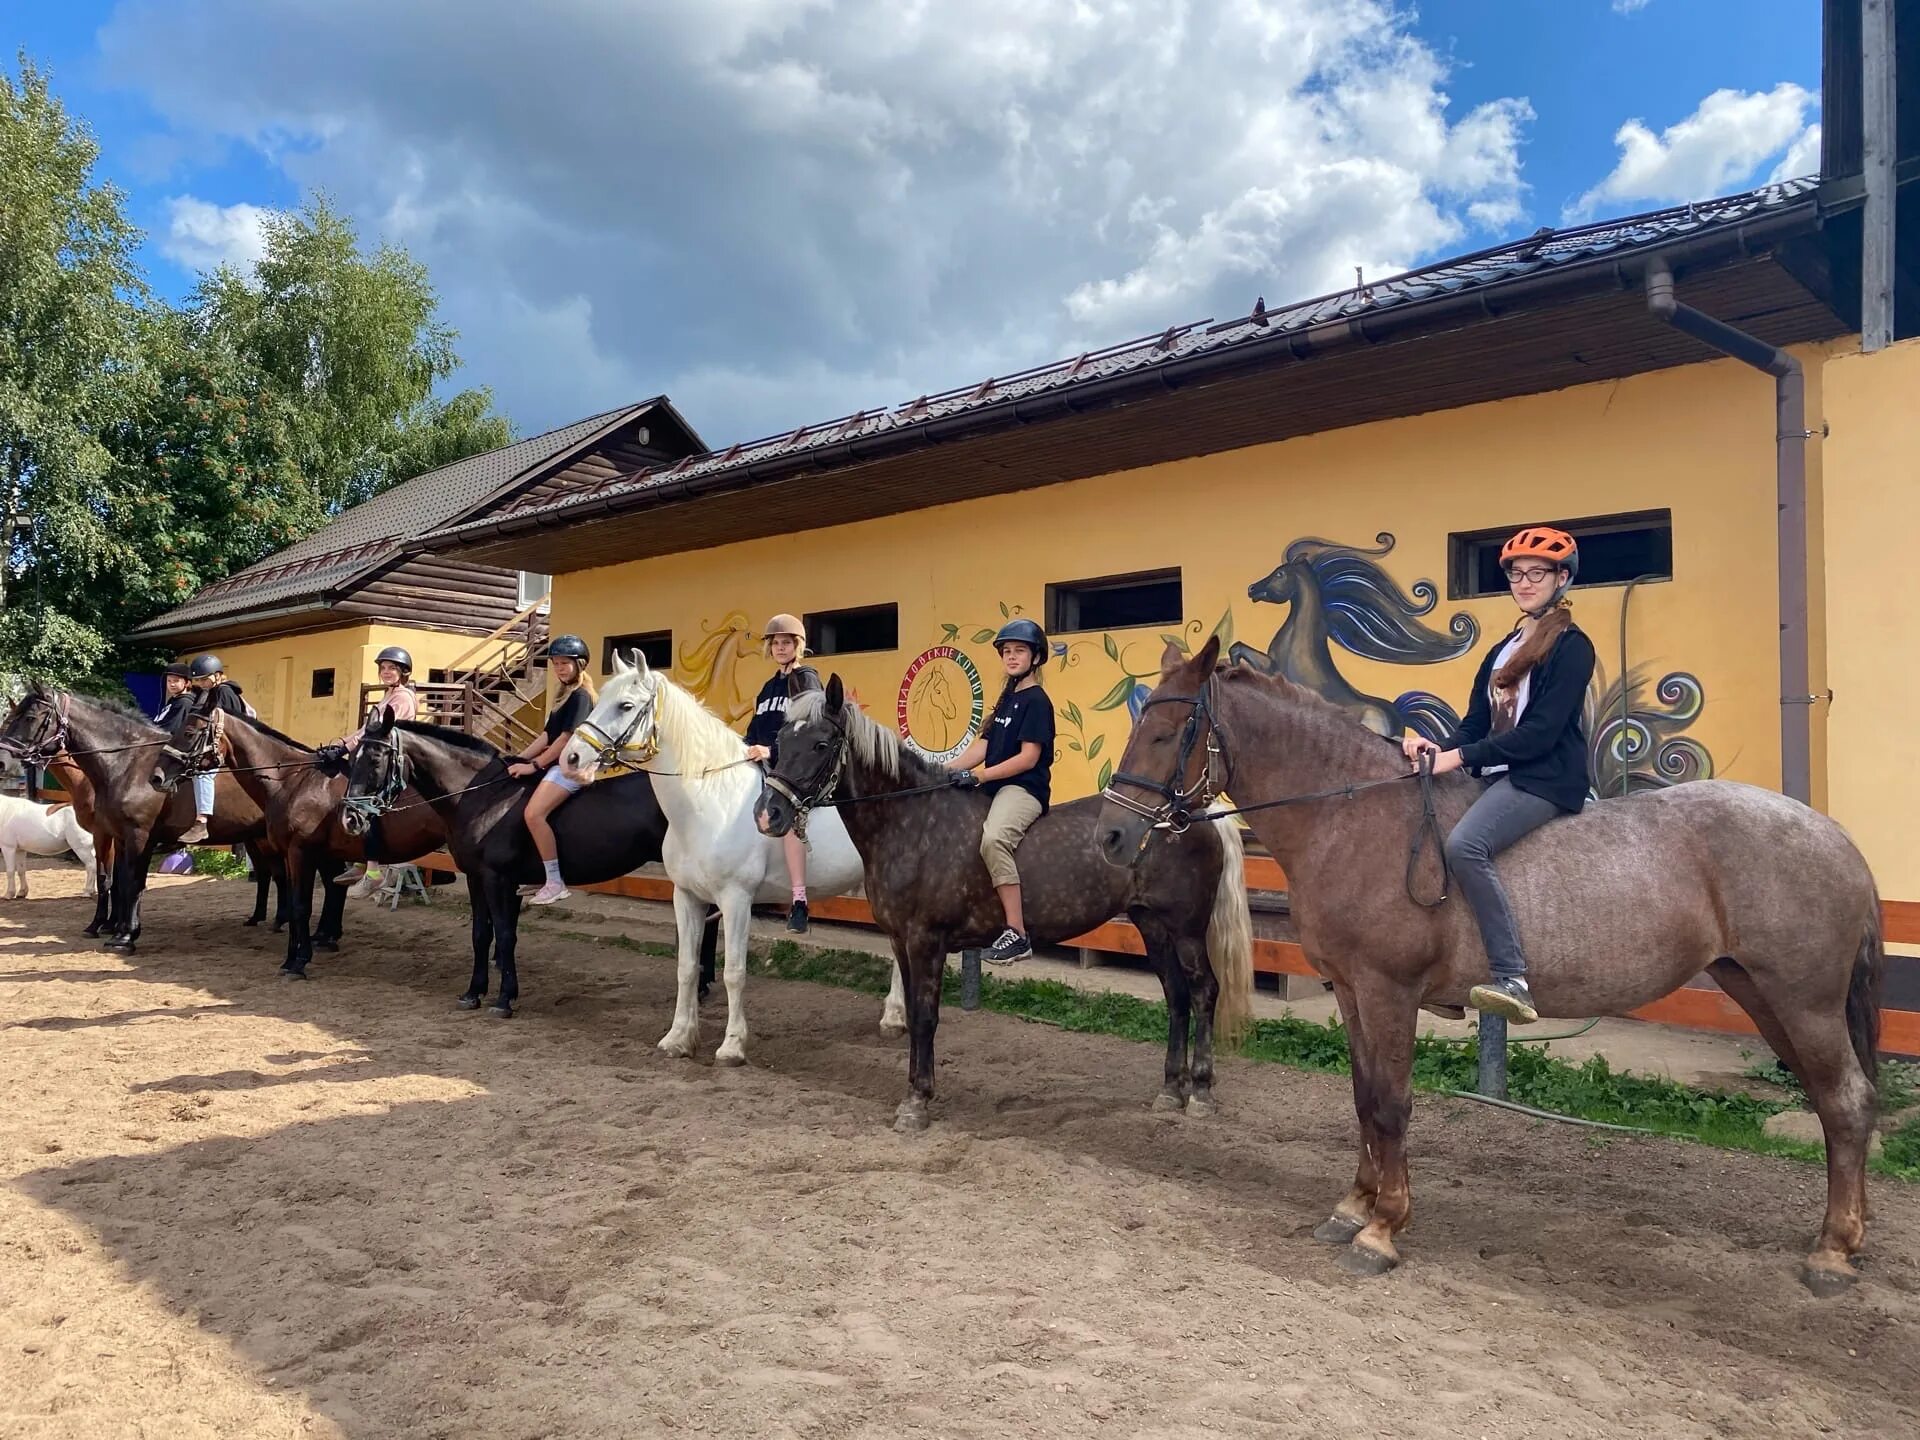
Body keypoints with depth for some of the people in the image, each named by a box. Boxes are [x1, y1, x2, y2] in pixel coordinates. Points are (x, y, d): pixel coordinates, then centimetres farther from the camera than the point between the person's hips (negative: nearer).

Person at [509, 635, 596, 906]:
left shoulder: (581, 696, -10)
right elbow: (547, 735, 18)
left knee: (533, 813, -26)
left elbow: (567, 737, -18)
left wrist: (534, 765, -16)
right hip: (558, 764, 11)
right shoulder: (564, 696, 19)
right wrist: (519, 759, 9)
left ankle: (556, 883, -20)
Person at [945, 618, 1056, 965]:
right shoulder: (1007, 699, 19)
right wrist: (949, 772, 0)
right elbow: (983, 744, 14)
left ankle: (1017, 934, -33)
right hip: (996, 787, 10)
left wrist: (978, 776, -20)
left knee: (993, 838, -36)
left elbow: (1029, 757, -16)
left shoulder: (1036, 701, -7)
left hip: (1025, 788, -10)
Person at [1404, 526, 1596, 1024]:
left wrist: (1462, 757, -19)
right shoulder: (1502, 651, 19)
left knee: (1463, 844, -31)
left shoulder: (1572, 646, -6)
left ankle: (1513, 979, -31)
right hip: (1500, 778, 9)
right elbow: (1475, 724, 15)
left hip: (1547, 779, -9)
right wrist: (1440, 748, -7)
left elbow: (1543, 731, -16)